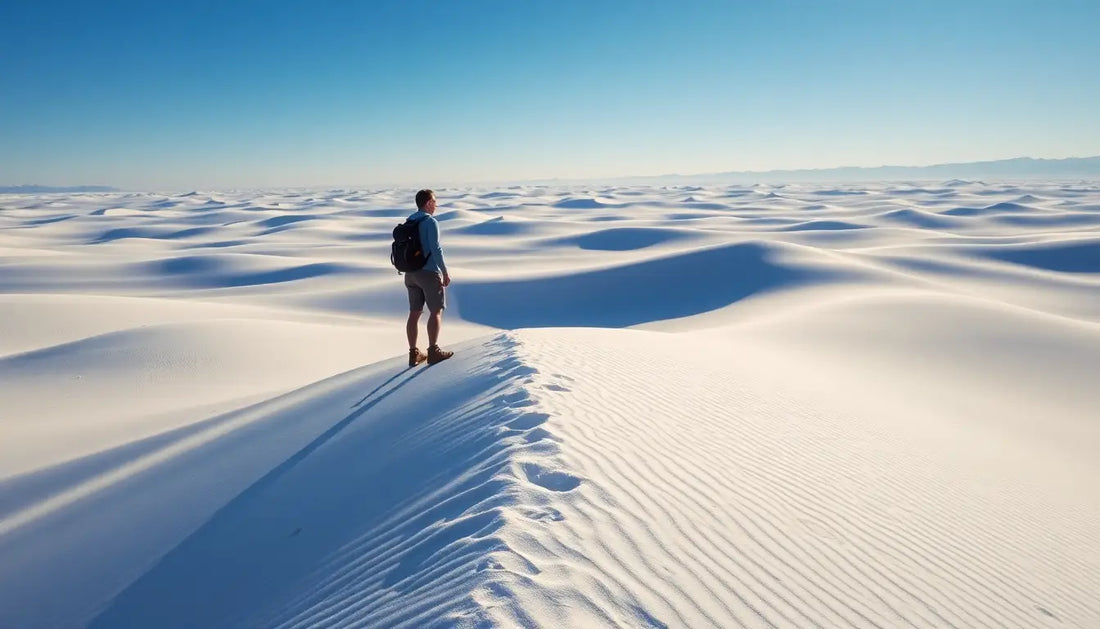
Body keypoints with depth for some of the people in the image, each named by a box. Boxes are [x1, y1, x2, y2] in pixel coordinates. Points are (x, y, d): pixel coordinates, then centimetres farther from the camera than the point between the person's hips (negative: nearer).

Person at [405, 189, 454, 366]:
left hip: (411, 273, 7)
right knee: (436, 311, 1)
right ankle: (433, 351, 0)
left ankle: (414, 353, 13)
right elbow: (436, 249, -19)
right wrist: (445, 272, -13)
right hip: (429, 272, -7)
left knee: (415, 313, 9)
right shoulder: (430, 222, -13)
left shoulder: (408, 223, 11)